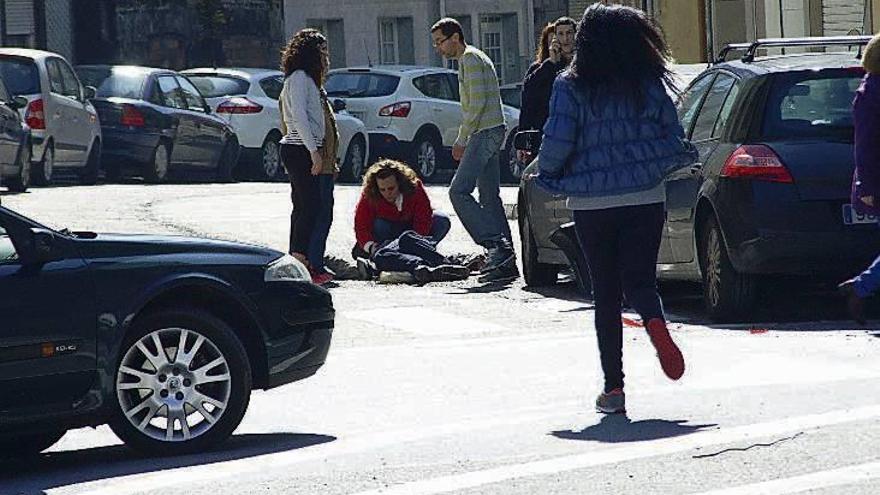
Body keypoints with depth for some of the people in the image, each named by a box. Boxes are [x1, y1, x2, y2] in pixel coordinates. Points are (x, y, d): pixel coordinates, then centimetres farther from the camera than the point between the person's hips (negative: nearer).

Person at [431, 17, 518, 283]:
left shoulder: (470, 58, -9)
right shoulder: (474, 58, 23)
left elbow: (477, 102, -17)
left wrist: (462, 139, -14)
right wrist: (464, 139, 21)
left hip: (485, 133, -10)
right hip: (490, 132, 10)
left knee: (459, 192, -14)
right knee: (490, 198, 7)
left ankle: (497, 245, -20)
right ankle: (506, 262, 4)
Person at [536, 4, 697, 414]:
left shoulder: (570, 87, -7)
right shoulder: (650, 84, -1)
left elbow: (557, 141, -12)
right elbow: (675, 141, 2)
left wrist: (547, 173, 8)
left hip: (591, 203, -1)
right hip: (645, 197, 1)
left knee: (606, 292, 8)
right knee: (639, 279, 7)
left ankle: (613, 386, 4)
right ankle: (655, 322, -28)